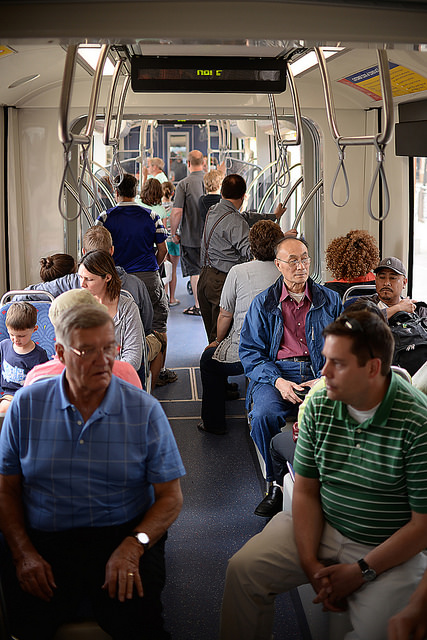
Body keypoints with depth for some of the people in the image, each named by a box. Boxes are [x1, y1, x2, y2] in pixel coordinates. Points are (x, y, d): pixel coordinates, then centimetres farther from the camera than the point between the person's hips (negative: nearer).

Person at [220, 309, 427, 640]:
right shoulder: (319, 404, -4)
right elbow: (306, 490, 0)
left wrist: (360, 572, -16)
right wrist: (310, 563, -11)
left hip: (392, 550, -4)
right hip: (321, 528, 4)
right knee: (243, 569, -9)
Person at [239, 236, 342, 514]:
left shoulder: (331, 300, 15)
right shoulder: (263, 304, 13)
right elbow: (250, 351, 6)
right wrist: (277, 381, -11)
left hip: (321, 375, 0)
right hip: (275, 374, 0)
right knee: (265, 414, -32)